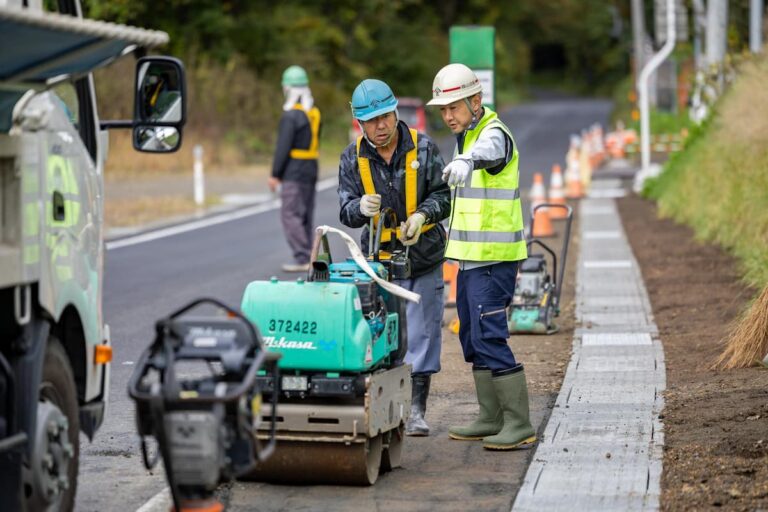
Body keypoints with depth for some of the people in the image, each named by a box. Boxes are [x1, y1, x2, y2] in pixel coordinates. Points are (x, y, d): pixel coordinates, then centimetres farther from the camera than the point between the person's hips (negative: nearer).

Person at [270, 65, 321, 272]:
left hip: (294, 171, -9)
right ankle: (307, 258, 16)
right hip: (311, 170, 9)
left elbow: (283, 147, -17)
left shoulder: (291, 115, -15)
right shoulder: (314, 113, 12)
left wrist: (275, 175, -11)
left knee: (290, 214, -8)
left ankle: (302, 257, -14)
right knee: (305, 215, 14)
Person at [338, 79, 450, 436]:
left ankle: (416, 410, 11)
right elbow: (346, 212, -5)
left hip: (423, 258, -1)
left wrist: (422, 215, -24)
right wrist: (360, 207, -29)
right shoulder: (353, 159, -2)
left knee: (421, 333, 2)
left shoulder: (423, 148, -6)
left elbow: (443, 195, -4)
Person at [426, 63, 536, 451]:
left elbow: (488, 151, -41)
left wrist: (466, 160, -62)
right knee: (473, 339, 13)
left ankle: (519, 425, -10)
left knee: (489, 338, -13)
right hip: (470, 258, 10)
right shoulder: (466, 136, 16)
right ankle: (492, 418, 20)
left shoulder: (494, 134, -14)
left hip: (493, 259, -10)